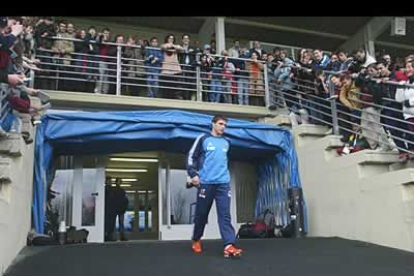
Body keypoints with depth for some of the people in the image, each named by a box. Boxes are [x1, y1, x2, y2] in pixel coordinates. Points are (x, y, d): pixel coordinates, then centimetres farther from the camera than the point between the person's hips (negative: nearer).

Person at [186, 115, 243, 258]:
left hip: (223, 183, 3)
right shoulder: (203, 139, 2)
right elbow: (191, 156, 1)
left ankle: (229, 245, -14)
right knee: (201, 213, 6)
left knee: (225, 214, -7)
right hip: (206, 182, -3)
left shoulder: (226, 142, 15)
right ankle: (196, 241, 26)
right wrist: (193, 174, -8)